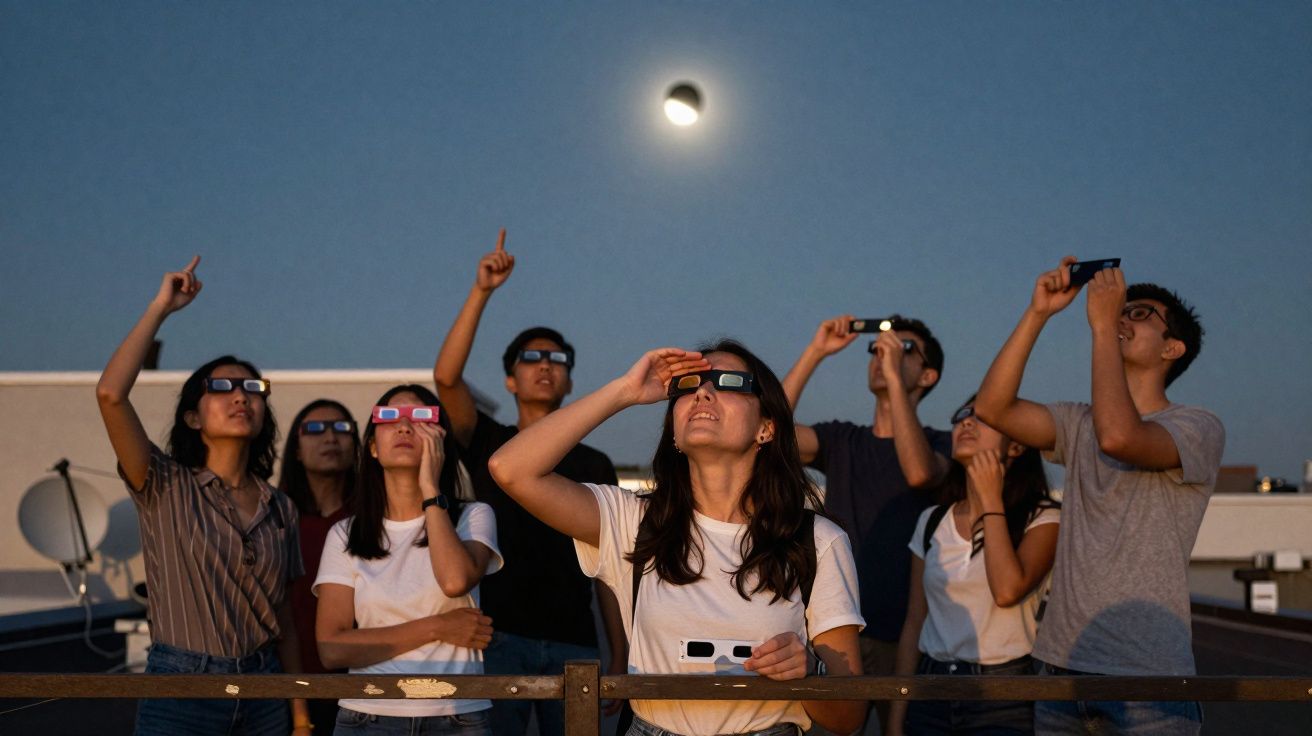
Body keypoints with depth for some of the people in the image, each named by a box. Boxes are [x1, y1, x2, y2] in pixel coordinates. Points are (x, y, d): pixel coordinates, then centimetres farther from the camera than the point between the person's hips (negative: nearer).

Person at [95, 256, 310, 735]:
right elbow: (110, 394, -19)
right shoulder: (165, 488, -4)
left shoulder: (280, 510, 7)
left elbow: (283, 619, 11)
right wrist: (161, 308, -11)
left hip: (264, 693, 4)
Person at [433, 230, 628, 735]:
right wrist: (481, 291, -17)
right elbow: (446, 377, -12)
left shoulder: (594, 466, 12)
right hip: (499, 637, -2)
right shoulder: (488, 444, 7)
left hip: (574, 645, 2)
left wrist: (618, 657, 3)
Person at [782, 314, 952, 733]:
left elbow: (918, 472, -24)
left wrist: (894, 375, -21)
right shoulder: (841, 441, 10)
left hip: (903, 633, -3)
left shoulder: (940, 445, 1)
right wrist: (816, 351, -9)